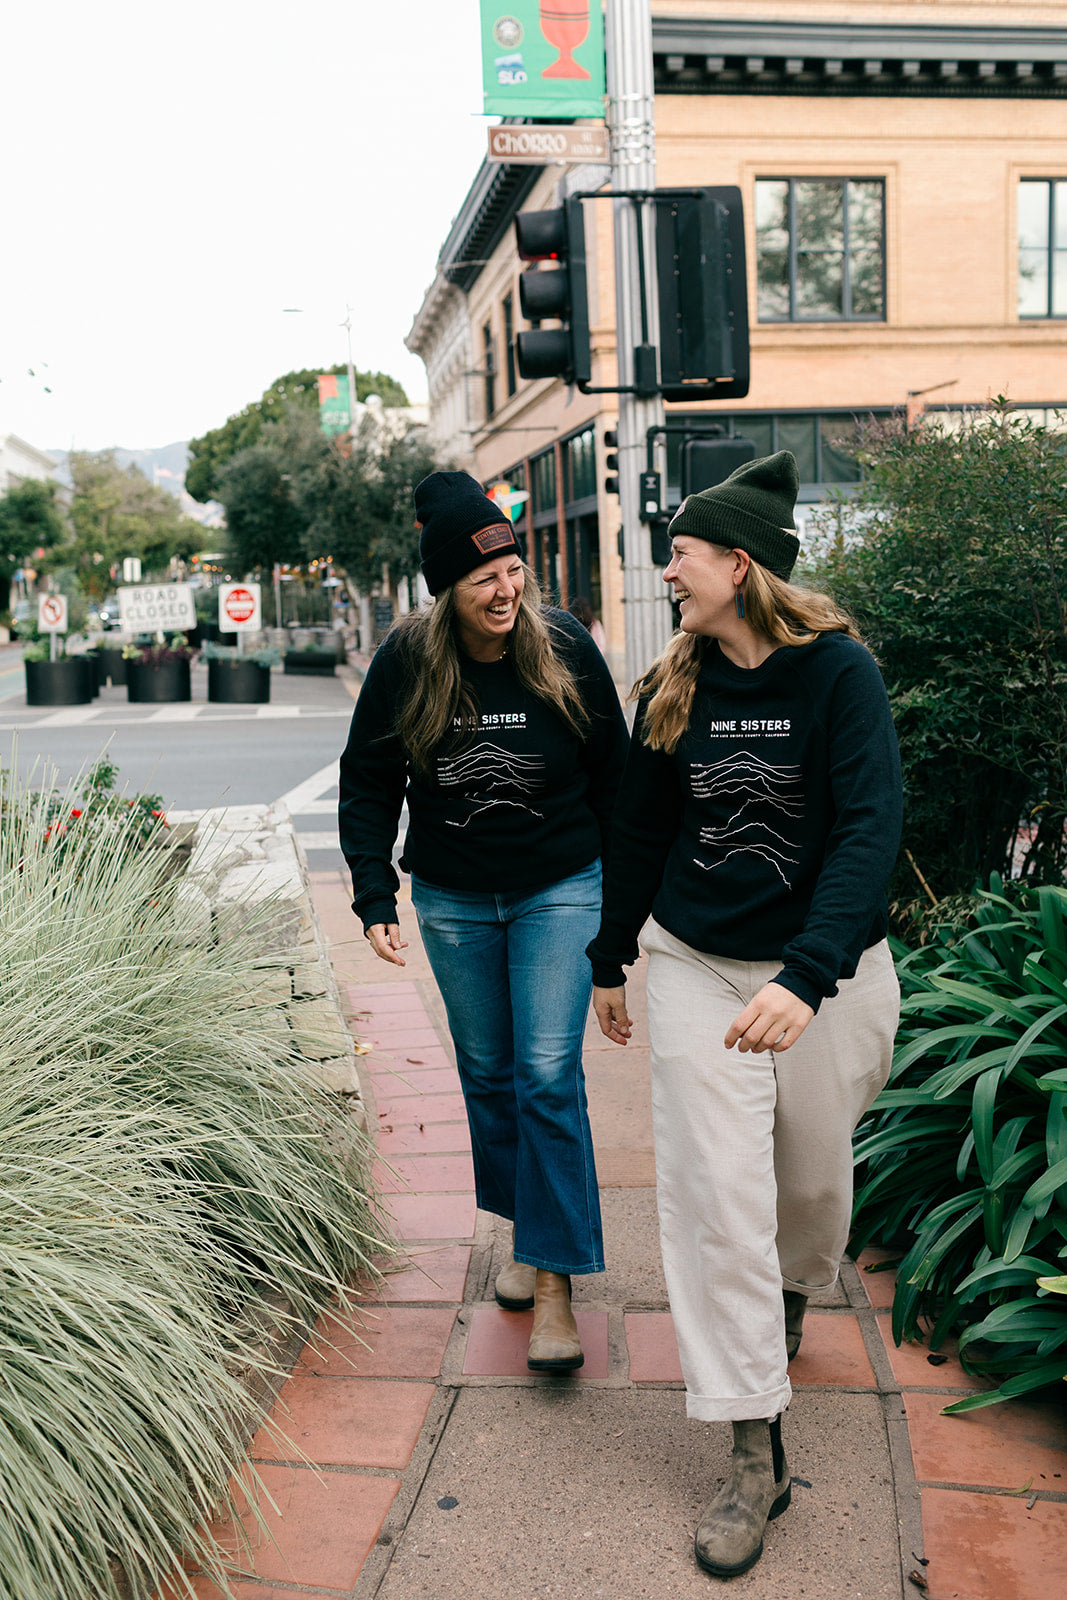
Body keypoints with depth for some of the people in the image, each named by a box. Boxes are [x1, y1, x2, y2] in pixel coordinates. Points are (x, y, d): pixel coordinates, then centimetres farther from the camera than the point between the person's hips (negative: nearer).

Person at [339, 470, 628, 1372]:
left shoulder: (565, 648, -10)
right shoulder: (406, 663, -9)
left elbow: (613, 774, -1)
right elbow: (368, 782, 0)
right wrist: (376, 898, -7)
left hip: (559, 891, -2)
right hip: (453, 901, 2)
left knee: (549, 1072, -8)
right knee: (487, 1072, 13)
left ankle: (555, 1281, 0)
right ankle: (528, 1230, 33)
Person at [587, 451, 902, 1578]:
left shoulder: (838, 671, -13)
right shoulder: (675, 686, 0)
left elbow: (871, 827, -23)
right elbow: (640, 831, 9)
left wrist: (805, 977, -36)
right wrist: (610, 960, 15)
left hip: (826, 973, -2)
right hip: (697, 965, 3)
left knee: (812, 1171, 15)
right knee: (712, 1188, -5)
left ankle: (792, 1293, 51)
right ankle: (755, 1451, 7)